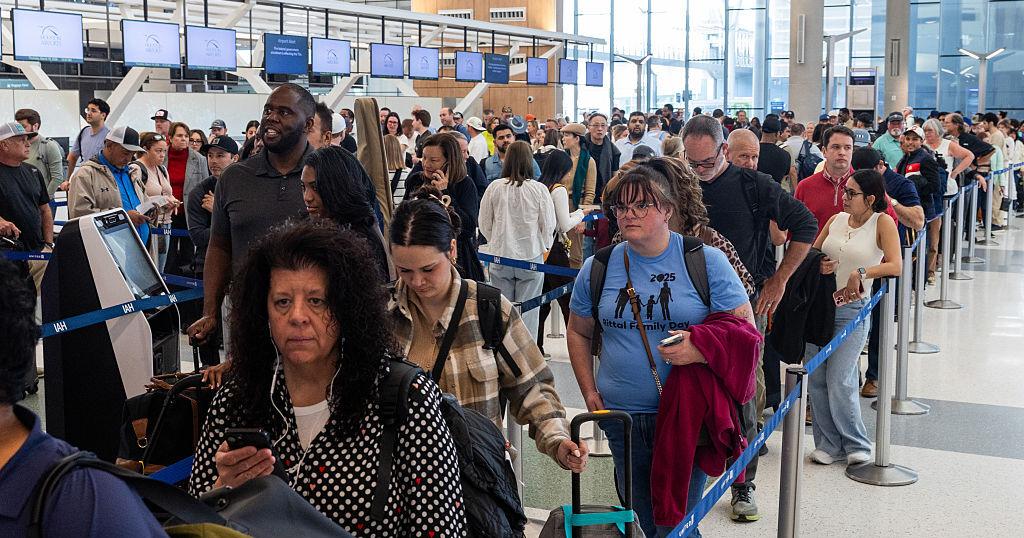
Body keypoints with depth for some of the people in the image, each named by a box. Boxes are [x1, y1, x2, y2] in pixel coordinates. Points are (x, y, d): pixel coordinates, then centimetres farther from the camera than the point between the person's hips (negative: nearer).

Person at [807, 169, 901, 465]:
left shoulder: (882, 222, -4)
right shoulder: (836, 220, 9)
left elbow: (895, 266, -16)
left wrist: (861, 273, -25)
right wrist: (818, 266, -6)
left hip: (853, 310, -5)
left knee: (839, 382, -8)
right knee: (816, 379, 4)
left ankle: (857, 445, 12)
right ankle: (828, 444, 17)